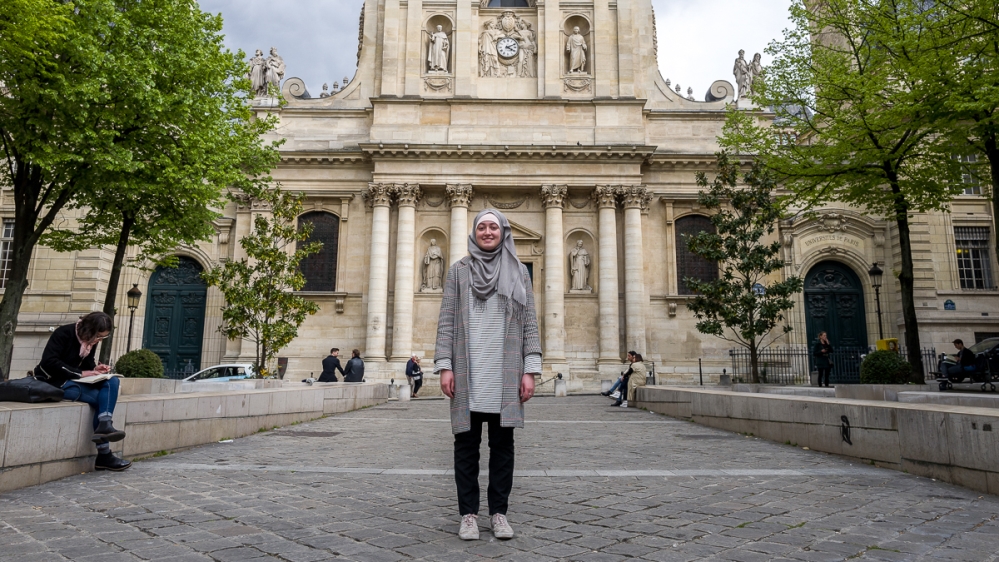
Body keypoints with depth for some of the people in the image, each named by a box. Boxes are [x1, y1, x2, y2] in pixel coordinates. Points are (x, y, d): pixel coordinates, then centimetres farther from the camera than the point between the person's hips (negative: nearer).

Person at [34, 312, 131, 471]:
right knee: (100, 399, -21)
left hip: (74, 380, 7)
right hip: (53, 381, -7)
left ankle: (104, 425, -30)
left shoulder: (91, 341, 4)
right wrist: (80, 373, -25)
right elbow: (49, 362, -25)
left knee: (111, 382, -18)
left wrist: (95, 369, -9)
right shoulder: (64, 333, -17)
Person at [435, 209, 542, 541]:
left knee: (502, 444, 6)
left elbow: (530, 323, 5)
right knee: (467, 443, 4)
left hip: (505, 373, 0)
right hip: (468, 371, 0)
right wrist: (444, 366, -5)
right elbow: (446, 321, 4)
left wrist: (530, 369, -3)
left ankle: (499, 512, 18)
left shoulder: (518, 272, 9)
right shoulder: (458, 271, 8)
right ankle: (468, 513, 15)